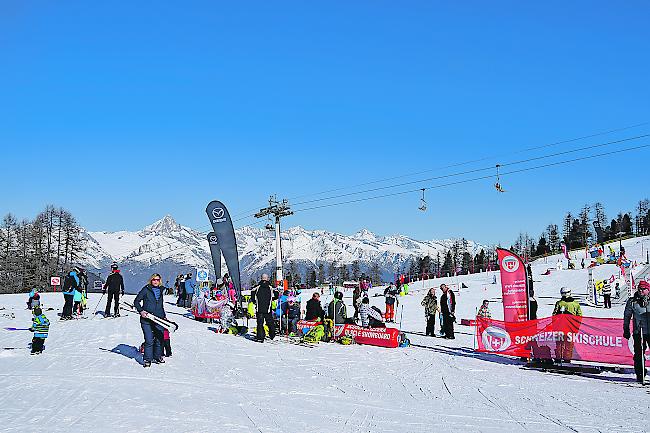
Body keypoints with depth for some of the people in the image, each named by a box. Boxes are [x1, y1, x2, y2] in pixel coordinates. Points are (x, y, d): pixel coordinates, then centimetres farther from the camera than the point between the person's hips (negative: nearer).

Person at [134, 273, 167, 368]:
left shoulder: (160, 290, 15)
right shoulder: (146, 289, -1)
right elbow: (136, 301, 1)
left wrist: (164, 316, 24)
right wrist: (141, 311, -12)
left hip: (159, 319, 5)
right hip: (147, 319, -5)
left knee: (159, 339, 6)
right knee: (149, 340, -8)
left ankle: (157, 357, 23)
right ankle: (147, 359, 3)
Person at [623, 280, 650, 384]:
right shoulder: (632, 302, 6)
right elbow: (627, 316, 13)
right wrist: (626, 330, 10)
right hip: (638, 332, 0)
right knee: (639, 354, 2)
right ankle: (640, 374, 11)